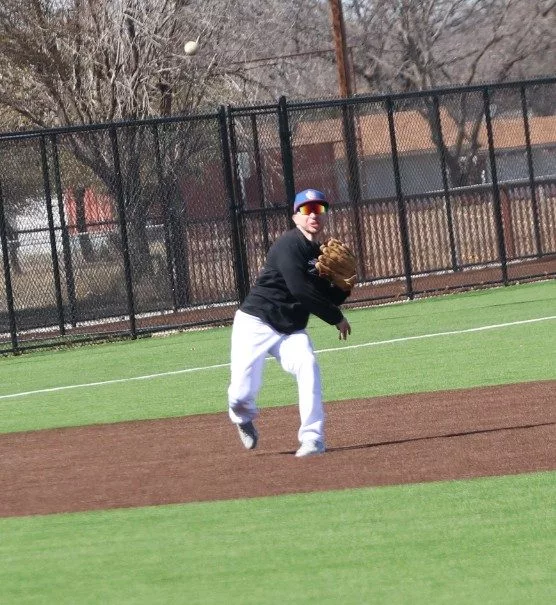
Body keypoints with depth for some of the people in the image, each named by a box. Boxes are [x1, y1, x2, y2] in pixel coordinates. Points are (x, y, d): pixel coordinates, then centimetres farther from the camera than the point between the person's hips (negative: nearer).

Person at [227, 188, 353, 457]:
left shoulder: (320, 255, 10)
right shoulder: (289, 244, -15)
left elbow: (327, 298, 11)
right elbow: (300, 290, -24)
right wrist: (336, 318, -16)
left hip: (291, 331, 6)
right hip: (255, 324, -6)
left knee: (308, 366, -24)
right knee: (242, 394, -9)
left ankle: (312, 439, -22)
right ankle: (244, 418, 29)